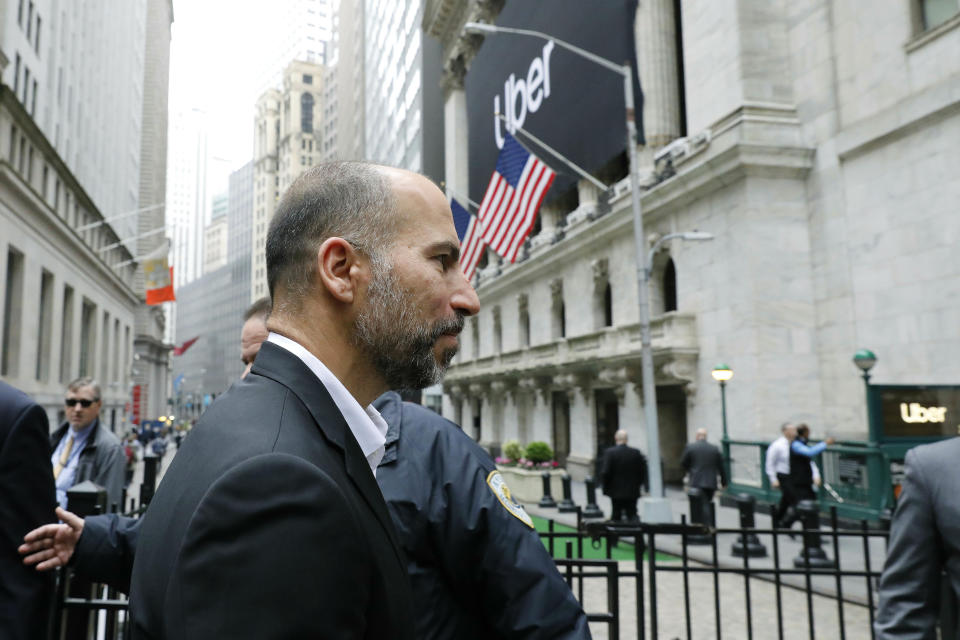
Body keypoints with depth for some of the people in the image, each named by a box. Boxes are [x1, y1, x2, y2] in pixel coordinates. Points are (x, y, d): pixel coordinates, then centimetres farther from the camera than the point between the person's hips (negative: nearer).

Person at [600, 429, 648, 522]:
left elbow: (605, 472, -15)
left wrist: (605, 486, 0)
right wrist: (637, 484, 14)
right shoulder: (636, 452, -4)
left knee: (616, 515, 10)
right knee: (632, 513, 7)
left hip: (616, 491, -2)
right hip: (633, 491, 2)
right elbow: (642, 471, 1)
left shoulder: (609, 452, -12)